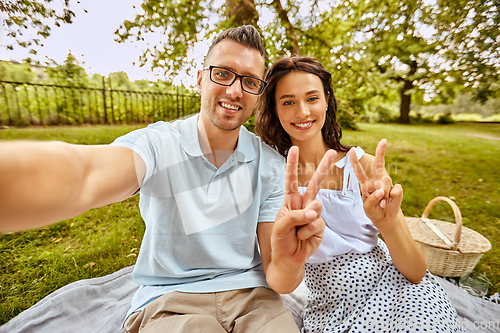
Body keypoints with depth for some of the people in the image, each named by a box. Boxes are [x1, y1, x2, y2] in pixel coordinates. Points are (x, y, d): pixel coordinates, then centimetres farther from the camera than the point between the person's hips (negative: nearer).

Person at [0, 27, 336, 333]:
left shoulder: (272, 165, -6)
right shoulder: (158, 144, -11)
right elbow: (87, 174, -34)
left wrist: (288, 261, -30)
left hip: (249, 295, 2)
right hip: (169, 301, -1)